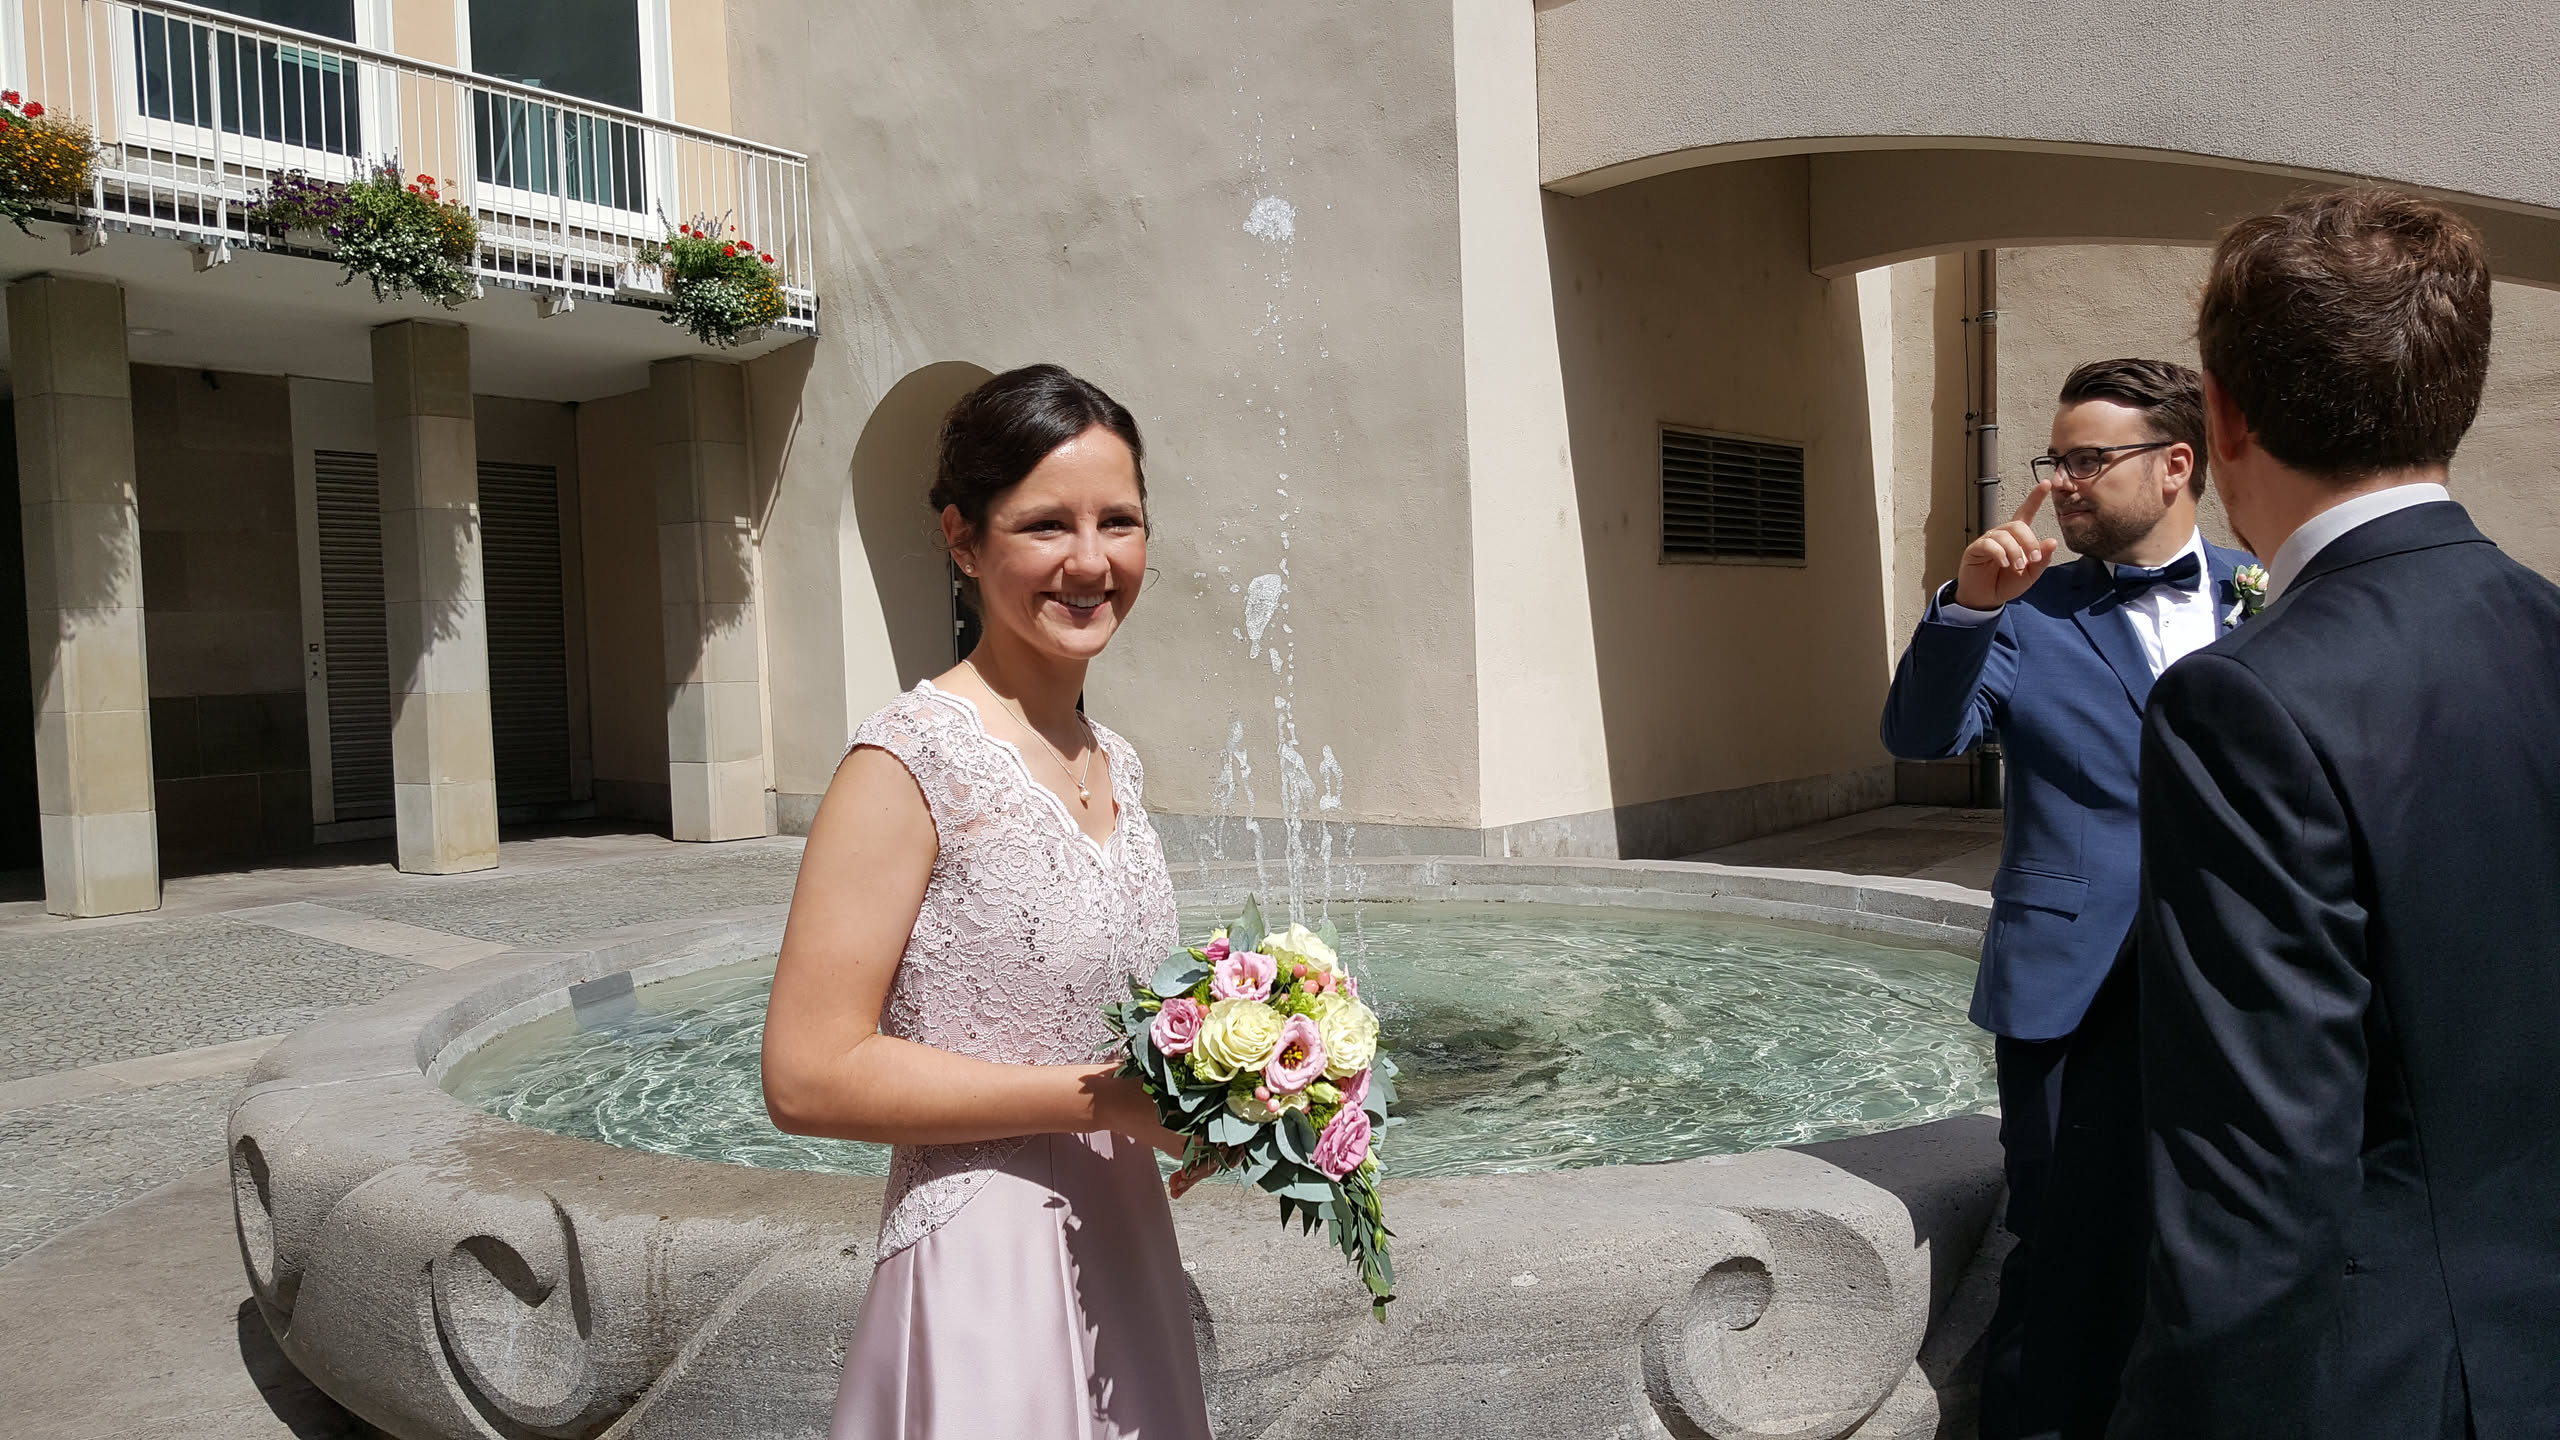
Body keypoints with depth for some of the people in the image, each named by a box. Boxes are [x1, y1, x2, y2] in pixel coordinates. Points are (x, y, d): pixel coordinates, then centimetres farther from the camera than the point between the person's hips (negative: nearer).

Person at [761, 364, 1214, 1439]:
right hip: (985, 1280, -7)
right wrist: (1101, 1098, -21)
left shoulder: (1110, 762, 6)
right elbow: (809, 1076, -20)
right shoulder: (912, 762, -17)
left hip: (1124, 1257, 8)